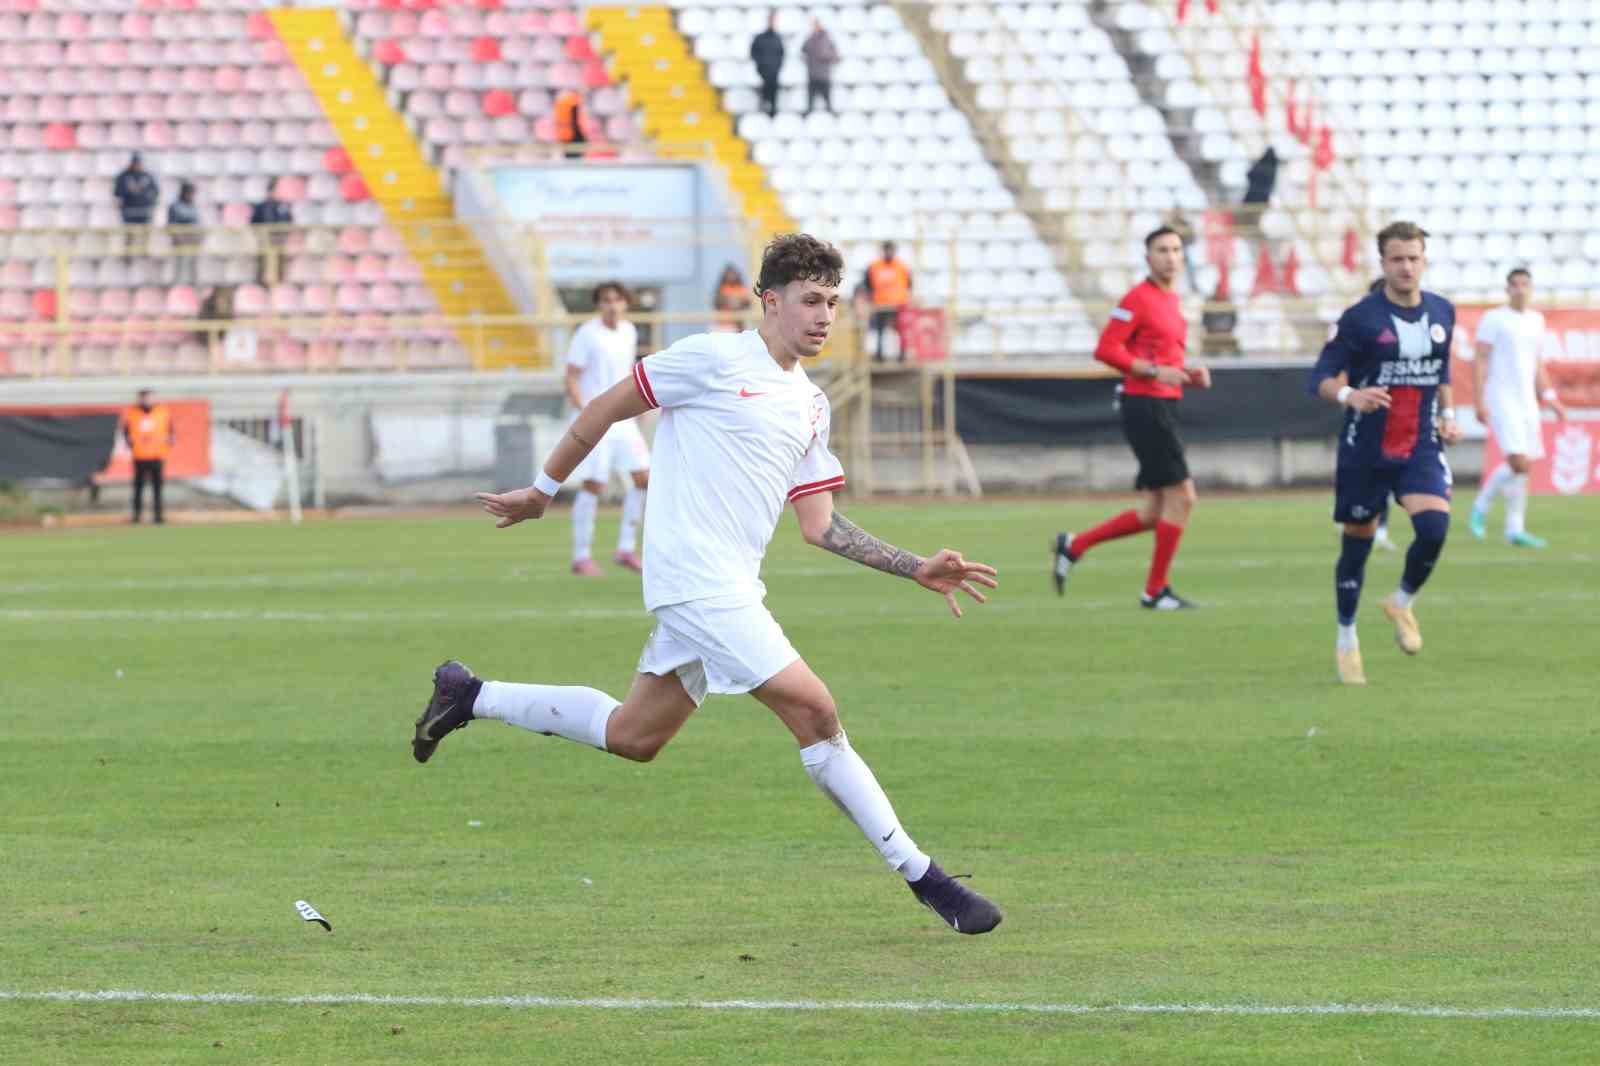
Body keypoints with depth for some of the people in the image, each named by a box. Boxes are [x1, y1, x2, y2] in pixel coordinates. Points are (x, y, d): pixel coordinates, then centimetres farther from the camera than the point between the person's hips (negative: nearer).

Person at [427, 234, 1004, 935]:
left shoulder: (811, 405, 16)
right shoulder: (715, 359, -7)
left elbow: (819, 525, 15)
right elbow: (607, 408, 1)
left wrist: (918, 569, 6)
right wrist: (544, 489, 6)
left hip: (731, 587, 9)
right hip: (696, 579, -9)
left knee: (633, 737, 16)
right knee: (813, 709, -15)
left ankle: (470, 696, 31)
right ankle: (921, 876, -12)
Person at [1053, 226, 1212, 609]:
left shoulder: (1172, 300, 17)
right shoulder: (1138, 298, -10)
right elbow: (1106, 349, -15)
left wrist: (1188, 375, 9)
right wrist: (1155, 371, -20)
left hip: (1163, 409, 9)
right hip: (1145, 405, -9)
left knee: (1155, 512, 7)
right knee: (1181, 496, -9)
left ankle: (1074, 546, 17)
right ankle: (1155, 590, 0)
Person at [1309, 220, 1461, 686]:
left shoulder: (1442, 313, 6)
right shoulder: (1359, 318, -10)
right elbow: (1321, 377, -11)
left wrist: (1446, 414, 9)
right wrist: (1350, 396, -31)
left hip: (1421, 448, 3)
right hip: (1365, 450, -3)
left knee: (1434, 526, -20)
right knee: (1357, 543, 6)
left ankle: (1402, 603, 8)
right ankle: (1346, 638, 24)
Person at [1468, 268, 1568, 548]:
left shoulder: (1536, 321, 15)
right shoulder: (1494, 319, -3)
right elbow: (1480, 362, -7)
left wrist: (1550, 398, 16)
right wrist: (1480, 401, -14)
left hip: (1527, 400, 6)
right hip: (1501, 400, -6)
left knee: (1523, 466, 2)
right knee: (1519, 462, -18)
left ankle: (1515, 528, 6)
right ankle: (1482, 504, 2)